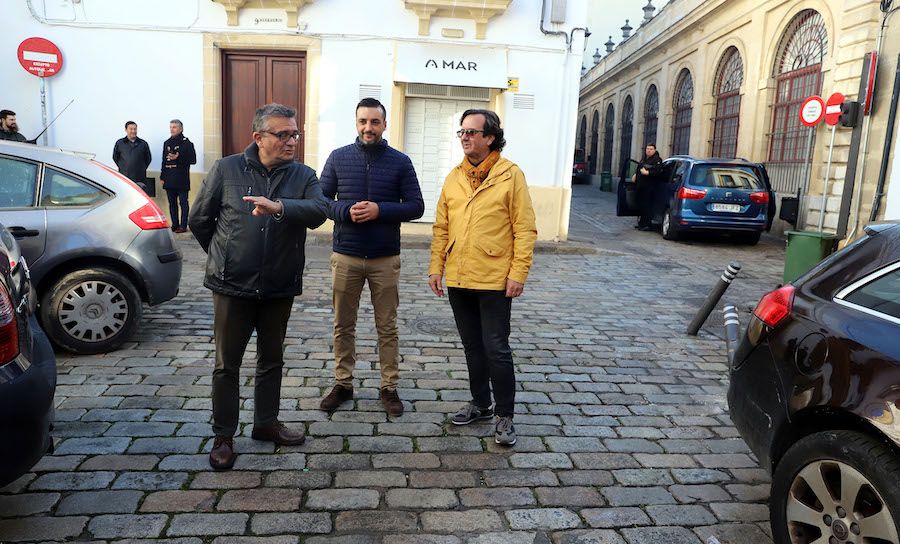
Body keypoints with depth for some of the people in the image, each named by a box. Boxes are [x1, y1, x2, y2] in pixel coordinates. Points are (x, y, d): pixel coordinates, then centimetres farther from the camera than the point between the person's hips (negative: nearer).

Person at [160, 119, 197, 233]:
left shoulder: (186, 143, -3)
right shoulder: (167, 143, 16)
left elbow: (193, 160, -8)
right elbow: (164, 161, 18)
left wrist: (178, 158, -18)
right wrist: (162, 176, 13)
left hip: (182, 179, -6)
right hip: (169, 179, 6)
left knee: (183, 203, -2)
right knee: (172, 203, 9)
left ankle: (183, 226, 1)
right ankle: (175, 225, 16)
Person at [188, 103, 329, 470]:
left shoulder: (303, 175, 0)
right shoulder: (226, 169, -5)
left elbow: (319, 211, -21)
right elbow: (199, 220, 4)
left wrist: (279, 206, -36)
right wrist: (224, 257, 11)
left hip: (280, 288, 3)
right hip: (232, 287, -2)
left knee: (272, 360, 16)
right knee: (227, 364, 8)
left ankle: (266, 423, 34)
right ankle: (223, 436, 22)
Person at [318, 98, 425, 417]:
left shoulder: (400, 162, -1)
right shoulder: (338, 157, 2)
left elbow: (416, 206, -2)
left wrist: (380, 210, -17)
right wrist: (346, 210, -17)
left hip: (385, 259, -1)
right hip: (345, 257, 1)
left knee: (387, 327, 8)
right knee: (343, 325, 11)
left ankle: (389, 387, 20)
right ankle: (343, 383, 26)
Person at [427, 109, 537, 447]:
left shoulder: (510, 175, -6)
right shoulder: (454, 177, 9)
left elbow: (525, 229, -8)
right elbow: (441, 227, 11)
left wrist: (518, 273, -13)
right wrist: (436, 267, 6)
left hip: (494, 280, -5)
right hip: (458, 279, 5)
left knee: (496, 349, 0)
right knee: (472, 347, 16)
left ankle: (504, 416, 15)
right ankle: (480, 403, 32)